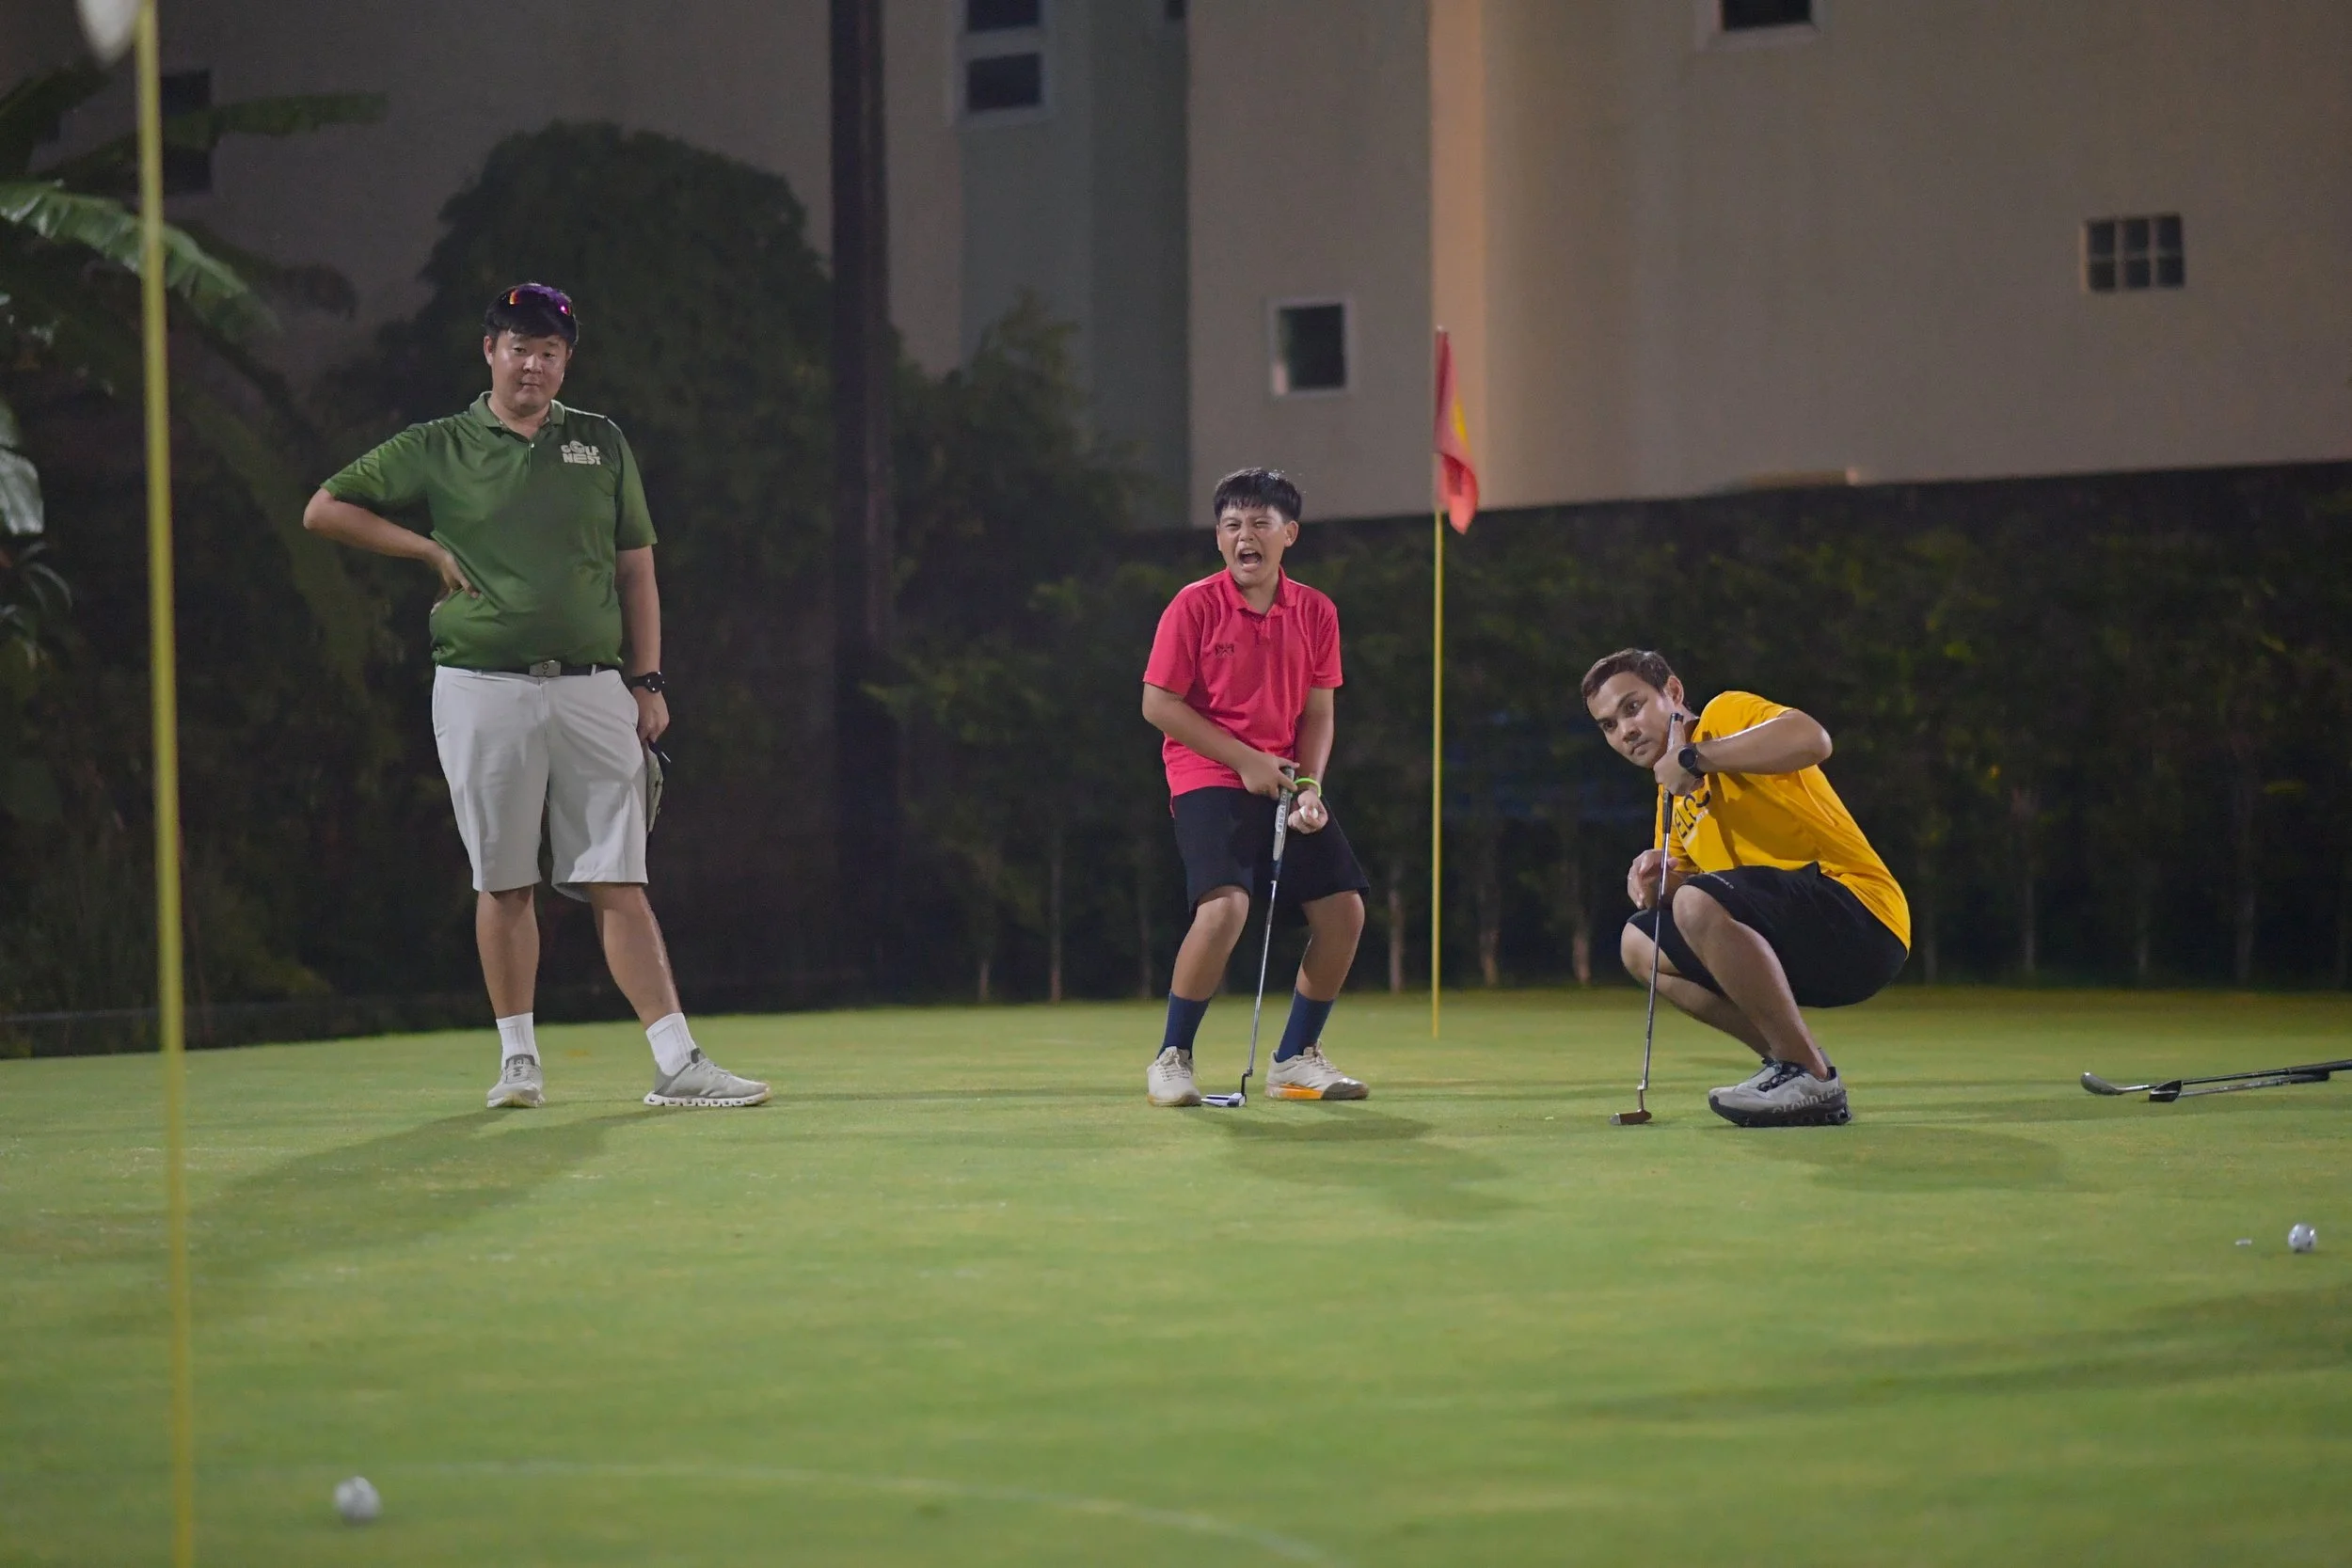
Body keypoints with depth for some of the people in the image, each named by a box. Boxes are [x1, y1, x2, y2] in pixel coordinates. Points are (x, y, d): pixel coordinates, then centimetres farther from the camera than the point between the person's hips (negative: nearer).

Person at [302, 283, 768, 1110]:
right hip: (484, 692, -1)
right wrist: (431, 550, 2)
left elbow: (636, 570, 13)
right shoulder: (438, 449, 7)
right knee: (503, 883, 4)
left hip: (592, 692, 1)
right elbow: (324, 509, 10)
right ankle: (518, 1058, 13)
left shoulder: (602, 444, 13)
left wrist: (647, 683, 5)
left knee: (619, 881, -3)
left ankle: (677, 1063, -8)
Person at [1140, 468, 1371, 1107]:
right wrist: (1246, 761, -13)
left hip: (1284, 782, 5)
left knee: (1344, 909, -4)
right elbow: (1159, 703, -8)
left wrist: (1309, 785, -9)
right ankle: (1171, 1059, -9)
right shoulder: (1194, 606, -7)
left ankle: (1296, 1058, 14)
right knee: (1224, 907, -25)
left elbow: (1317, 712, 8)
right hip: (1208, 779, -5)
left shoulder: (1316, 613, 5)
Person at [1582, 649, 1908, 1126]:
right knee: (1641, 943, 10)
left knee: (1698, 906, -31)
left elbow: (1812, 739, -26)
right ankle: (1789, 1061, 4)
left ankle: (1812, 1079, -20)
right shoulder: (1673, 798, 22)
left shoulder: (1725, 714, -5)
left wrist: (1695, 757, -21)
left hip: (1862, 914, -10)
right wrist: (1655, 882, -3)